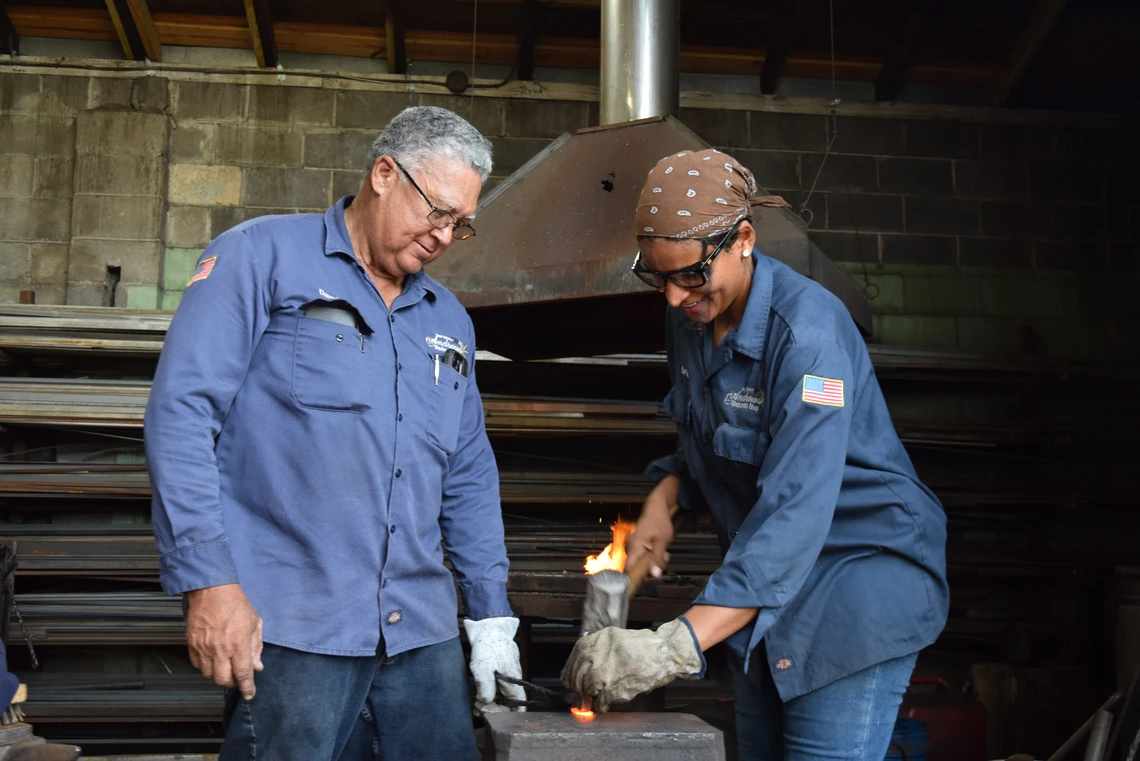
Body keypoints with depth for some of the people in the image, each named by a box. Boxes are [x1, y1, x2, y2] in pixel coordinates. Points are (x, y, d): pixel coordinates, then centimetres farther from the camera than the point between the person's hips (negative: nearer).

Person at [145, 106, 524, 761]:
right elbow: (182, 412, -10)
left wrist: (491, 615, 17)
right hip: (292, 631, -6)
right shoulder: (261, 257, -1)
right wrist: (209, 581, -16)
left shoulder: (449, 321, 17)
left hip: (423, 633, 6)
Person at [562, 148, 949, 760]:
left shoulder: (807, 331, -27)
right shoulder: (689, 319, -1)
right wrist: (662, 501, -5)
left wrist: (676, 646, -44)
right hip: (761, 581, 8)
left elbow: (794, 515, -37)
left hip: (853, 571, -7)